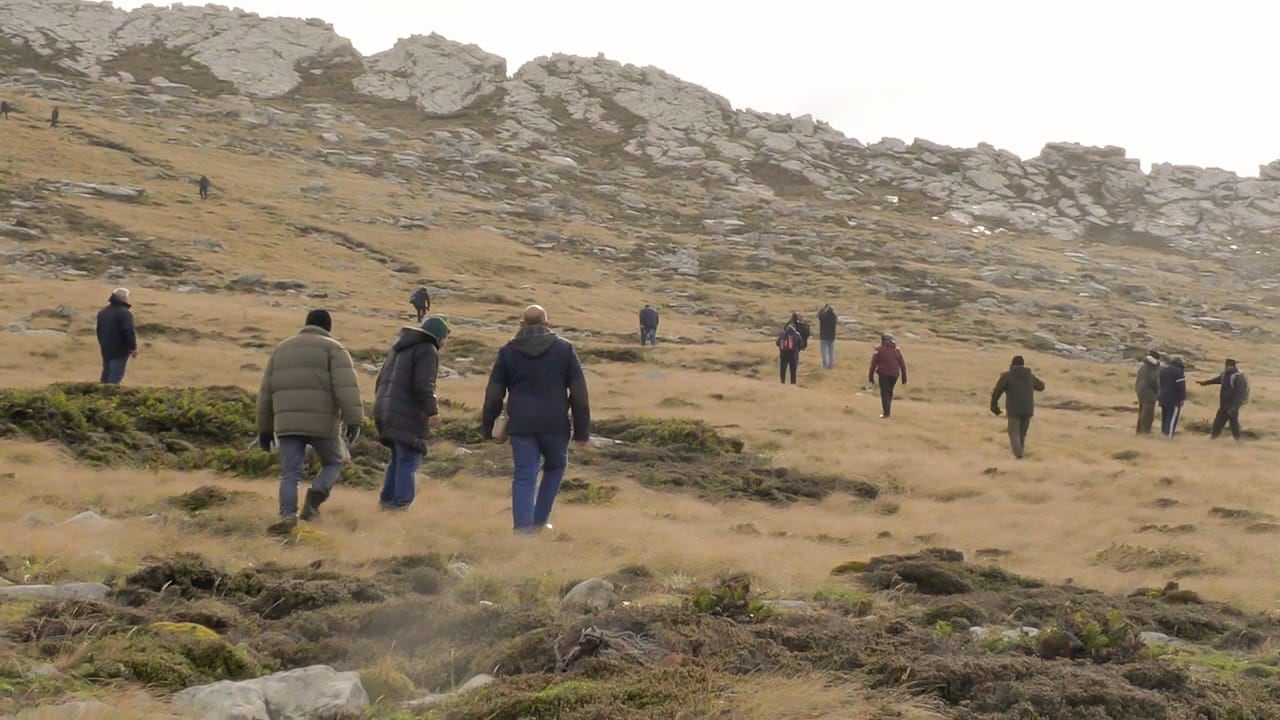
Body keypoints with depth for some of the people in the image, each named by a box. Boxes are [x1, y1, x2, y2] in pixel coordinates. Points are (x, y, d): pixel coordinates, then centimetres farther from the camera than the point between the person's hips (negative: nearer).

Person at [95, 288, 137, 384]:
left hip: (106, 350, 8)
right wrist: (133, 348, -13)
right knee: (116, 376, -7)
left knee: (107, 373, 18)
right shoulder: (125, 313, -17)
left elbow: (99, 330, 22)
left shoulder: (102, 312, 12)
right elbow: (129, 332, -21)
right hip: (120, 351, -8)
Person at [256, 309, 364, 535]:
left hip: (288, 423, 3)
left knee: (290, 474, 4)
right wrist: (354, 421, -16)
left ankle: (288, 516, -18)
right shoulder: (334, 349, 4)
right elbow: (347, 387, -11)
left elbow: (266, 392, 18)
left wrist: (265, 429, 22)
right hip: (321, 423, -3)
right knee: (333, 463, 18)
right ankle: (314, 498, -6)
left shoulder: (282, 349, 19)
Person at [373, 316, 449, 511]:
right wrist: (432, 411, -20)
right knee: (409, 461, -6)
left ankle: (387, 498, 19)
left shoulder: (400, 348, 21)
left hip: (384, 412, 8)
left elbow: (381, 380, 24)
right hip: (407, 416, -8)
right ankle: (401, 502, -13)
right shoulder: (427, 350, -6)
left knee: (398, 458, 19)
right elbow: (423, 385, -19)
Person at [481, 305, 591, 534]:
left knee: (524, 477, 2)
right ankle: (540, 519, 21)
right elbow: (579, 393, 1)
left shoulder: (508, 351, 4)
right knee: (555, 467, 21)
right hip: (555, 425, 0)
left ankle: (523, 528, -8)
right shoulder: (564, 348, 2)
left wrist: (486, 426, 16)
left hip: (521, 426, 0)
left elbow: (494, 393, 5)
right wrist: (582, 429, 5)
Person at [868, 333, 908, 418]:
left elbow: (873, 364, -4)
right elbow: (902, 364, 7)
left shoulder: (879, 350, 0)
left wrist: (871, 377, 1)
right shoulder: (897, 350, 10)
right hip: (894, 374, 4)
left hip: (883, 374, -3)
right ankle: (887, 410, 22)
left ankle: (886, 412, -7)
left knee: (884, 393, 1)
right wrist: (904, 379, 9)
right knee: (890, 392, 19)